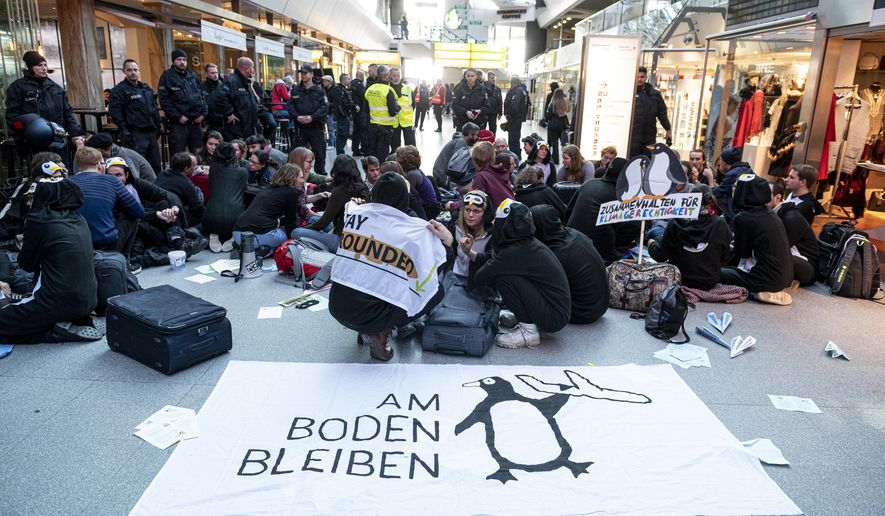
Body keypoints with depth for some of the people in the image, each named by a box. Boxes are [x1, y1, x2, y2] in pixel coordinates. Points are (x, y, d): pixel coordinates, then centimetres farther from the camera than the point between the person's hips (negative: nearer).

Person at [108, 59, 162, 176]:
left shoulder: (146, 88, 18)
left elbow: (155, 109, 25)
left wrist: (157, 127, 17)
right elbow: (114, 112, -11)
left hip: (151, 132, 7)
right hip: (135, 134, -7)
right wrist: (124, 131, -18)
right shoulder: (119, 90, -4)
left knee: (155, 165, 10)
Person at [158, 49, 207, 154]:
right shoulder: (167, 76, -1)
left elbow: (201, 95, 18)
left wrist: (204, 113, 3)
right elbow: (164, 101, -8)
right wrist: (178, 117, -14)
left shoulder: (193, 76, 16)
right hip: (178, 123, -5)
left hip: (196, 122, 5)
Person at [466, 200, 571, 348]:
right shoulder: (528, 242, 3)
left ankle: (528, 331, -8)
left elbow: (477, 280, -14)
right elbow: (493, 261, 12)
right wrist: (469, 252, 6)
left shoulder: (515, 252, -23)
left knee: (504, 278, -19)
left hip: (554, 317, -9)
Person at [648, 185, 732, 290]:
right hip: (708, 283, 2)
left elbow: (660, 256, -7)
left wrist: (652, 244, 15)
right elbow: (725, 257, -4)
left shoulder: (676, 223, -15)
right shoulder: (720, 224, -13)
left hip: (678, 281, -2)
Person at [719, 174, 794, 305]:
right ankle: (772, 289, 9)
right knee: (730, 268, 27)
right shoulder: (768, 212, 6)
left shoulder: (743, 217, -17)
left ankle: (764, 291, -5)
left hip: (768, 278, -9)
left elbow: (741, 253, -5)